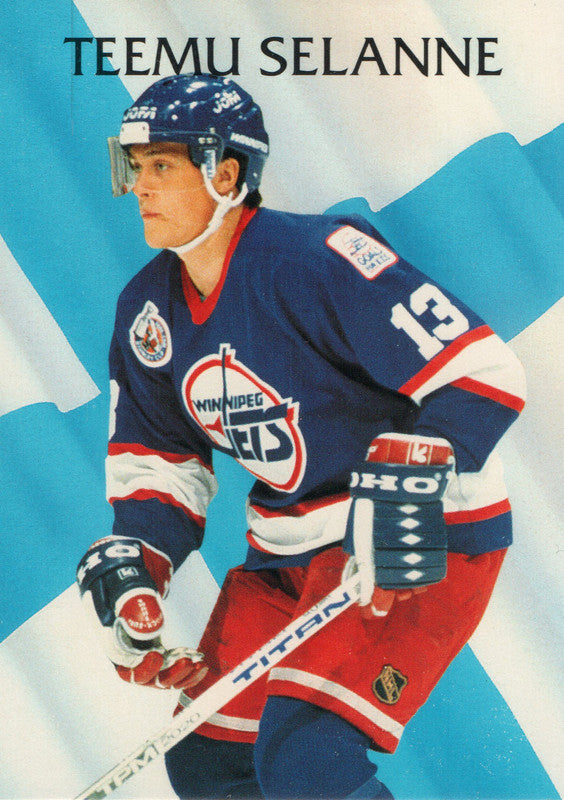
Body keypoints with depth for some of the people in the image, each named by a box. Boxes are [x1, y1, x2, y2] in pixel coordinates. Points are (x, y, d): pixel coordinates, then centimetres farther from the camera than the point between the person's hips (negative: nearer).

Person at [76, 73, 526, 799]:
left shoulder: (315, 260, -22)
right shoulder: (148, 309, 3)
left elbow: (481, 372, -26)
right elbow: (159, 459, 12)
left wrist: (408, 485, -37)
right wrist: (135, 559, -3)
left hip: (424, 543, -8)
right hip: (288, 550, 8)